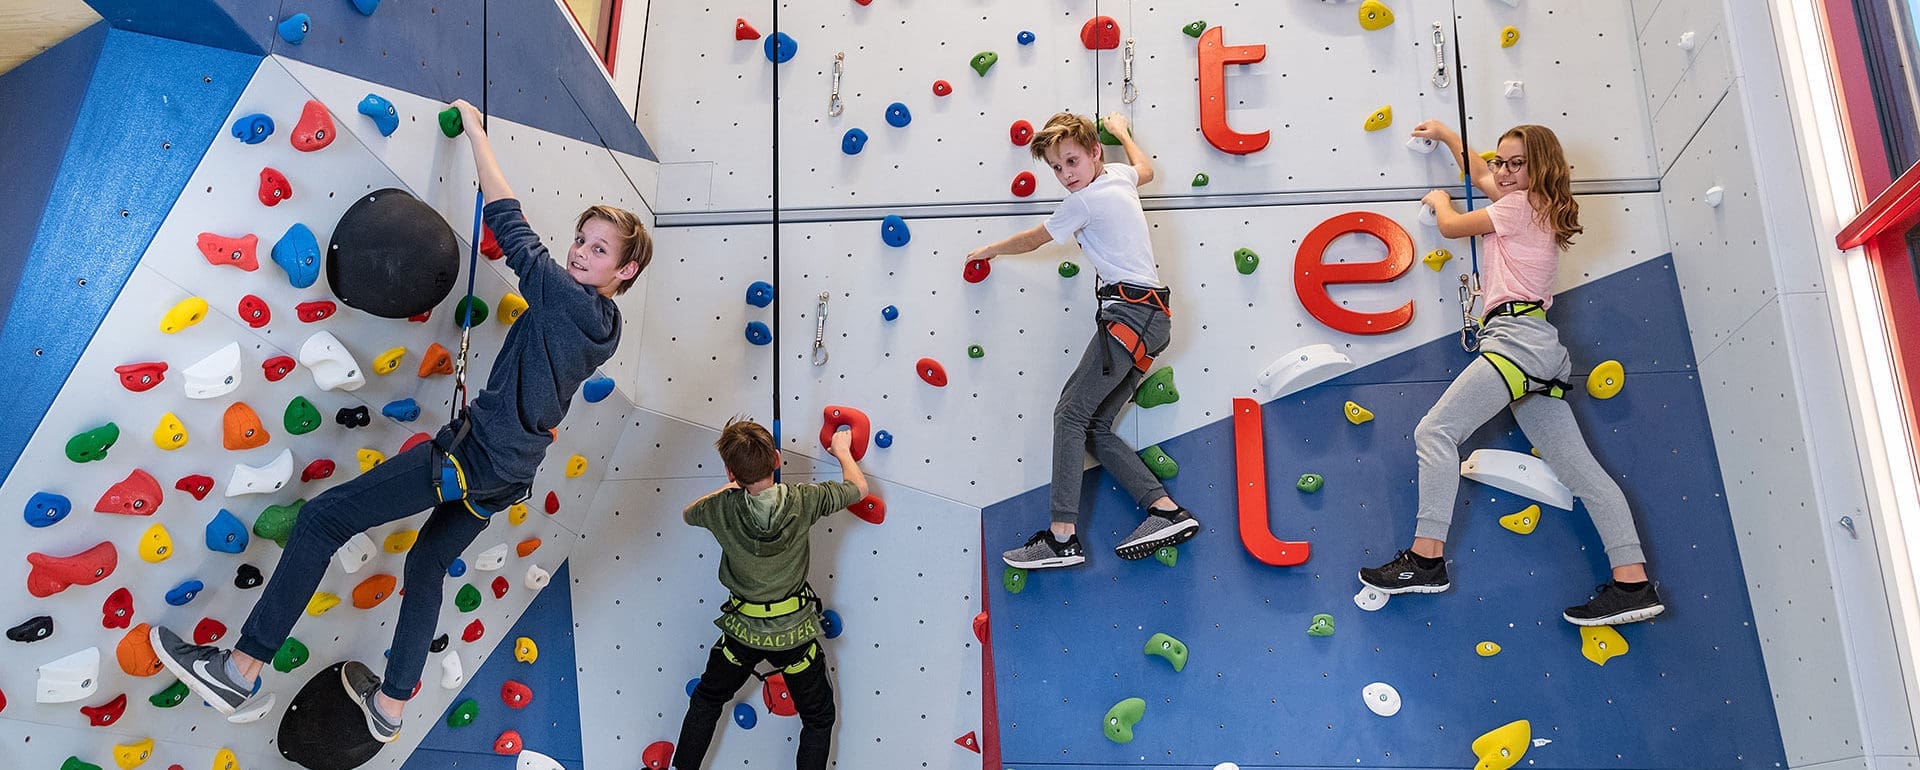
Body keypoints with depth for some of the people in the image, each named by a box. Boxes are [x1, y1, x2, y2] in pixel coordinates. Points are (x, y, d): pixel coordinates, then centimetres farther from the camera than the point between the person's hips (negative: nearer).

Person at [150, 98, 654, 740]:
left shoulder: (570, 302, -15)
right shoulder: (605, 327, 9)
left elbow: (509, 227, -10)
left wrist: (473, 127, -2)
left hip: (472, 454, -9)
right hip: (507, 478, 9)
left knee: (322, 519, -3)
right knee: (427, 564, 25)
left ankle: (240, 672, 0)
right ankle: (389, 707, 36)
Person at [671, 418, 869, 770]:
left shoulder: (723, 508, -18)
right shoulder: (803, 500, -20)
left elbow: (688, 513, 7)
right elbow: (859, 488, -2)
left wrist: (729, 488, 16)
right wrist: (842, 451, 15)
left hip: (743, 629, 1)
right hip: (796, 629, -1)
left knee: (706, 701, 28)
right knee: (819, 717, 19)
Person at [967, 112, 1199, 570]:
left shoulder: (1086, 200, -9)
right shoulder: (1120, 177, 16)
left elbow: (1031, 240, 5)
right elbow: (1146, 169, 43)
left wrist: (987, 251, 22)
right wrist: (1121, 131, 58)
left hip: (1130, 314, -10)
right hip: (1149, 314, 10)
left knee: (1072, 414, -15)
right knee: (1095, 427, 6)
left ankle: (1062, 537, -19)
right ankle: (1166, 511, 0)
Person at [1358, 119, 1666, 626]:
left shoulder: (1518, 206, -1)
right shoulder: (1538, 209, 25)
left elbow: (1451, 226, 7)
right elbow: (1479, 173, 40)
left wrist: (1439, 201, 29)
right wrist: (1444, 134, 48)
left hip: (1516, 335, -10)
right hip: (1540, 349, 10)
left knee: (1435, 430, -17)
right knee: (1578, 465, 3)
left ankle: (1426, 559, -22)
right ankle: (1634, 584, 0)